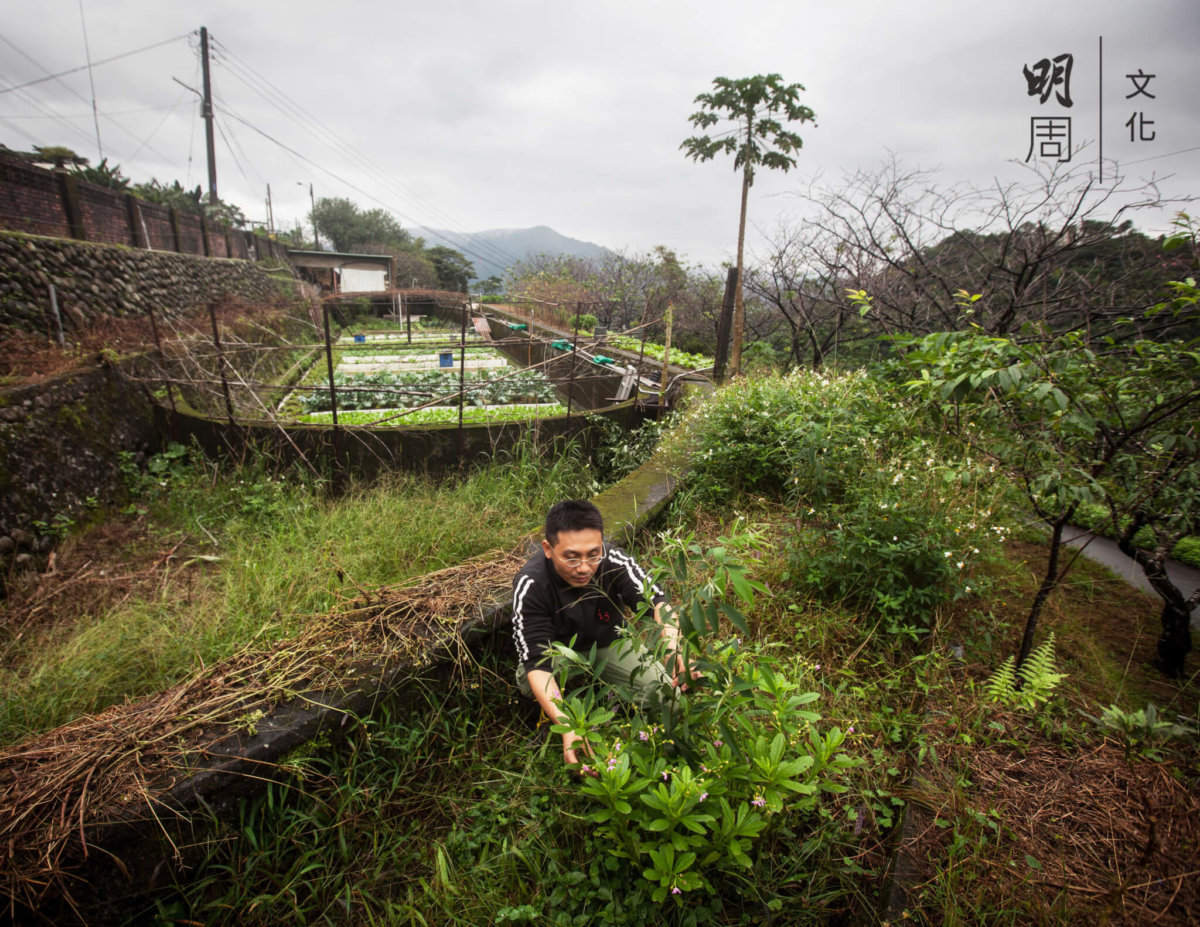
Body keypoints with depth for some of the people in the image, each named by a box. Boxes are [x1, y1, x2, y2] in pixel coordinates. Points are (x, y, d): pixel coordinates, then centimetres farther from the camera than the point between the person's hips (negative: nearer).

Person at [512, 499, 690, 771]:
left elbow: (655, 600, -36)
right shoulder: (530, 585, -34)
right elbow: (536, 663, -38)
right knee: (527, 680, -35)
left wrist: (674, 648, -59)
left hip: (610, 645, 2)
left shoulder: (615, 561, -29)